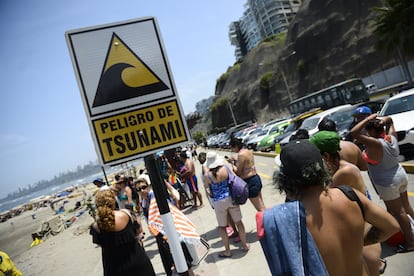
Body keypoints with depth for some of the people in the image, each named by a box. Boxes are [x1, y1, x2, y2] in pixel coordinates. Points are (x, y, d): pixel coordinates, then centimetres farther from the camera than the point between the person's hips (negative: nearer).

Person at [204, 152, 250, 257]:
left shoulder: (207, 175, -13)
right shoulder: (226, 168, -9)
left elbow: (207, 188, 1)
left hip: (219, 202, -2)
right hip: (231, 198, 2)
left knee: (222, 227, 15)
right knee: (238, 222, 16)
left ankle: (227, 251, 24)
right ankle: (244, 245, 29)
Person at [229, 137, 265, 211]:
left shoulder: (241, 154, -21)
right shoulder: (248, 151, 6)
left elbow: (238, 172, -15)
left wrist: (232, 163, -1)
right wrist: (235, 161, 10)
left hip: (250, 182, -9)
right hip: (256, 178, 9)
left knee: (260, 209, 2)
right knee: (262, 205, 20)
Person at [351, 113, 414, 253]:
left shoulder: (375, 144, -29)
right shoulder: (391, 137, -5)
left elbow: (354, 133, -36)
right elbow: (390, 121, 12)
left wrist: (368, 119, -29)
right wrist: (385, 119, -11)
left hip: (387, 184, -8)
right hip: (401, 176, 8)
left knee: (398, 212, 5)